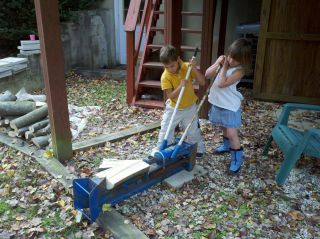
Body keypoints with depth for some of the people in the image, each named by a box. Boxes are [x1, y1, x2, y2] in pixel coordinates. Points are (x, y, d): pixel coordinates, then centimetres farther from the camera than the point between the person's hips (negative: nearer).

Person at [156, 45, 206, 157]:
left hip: (190, 107, 1)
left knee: (193, 132, 16)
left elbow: (202, 82, -18)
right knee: (165, 132, 1)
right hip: (173, 108, -1)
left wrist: (194, 68, -29)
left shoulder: (187, 67, -15)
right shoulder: (165, 76, -20)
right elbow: (170, 96, -23)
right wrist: (180, 86, -36)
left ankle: (198, 149, 40)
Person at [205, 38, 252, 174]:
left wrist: (224, 66, -19)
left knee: (232, 133, -5)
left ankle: (237, 159, 11)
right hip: (217, 102, 7)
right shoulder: (223, 59, -2)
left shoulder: (240, 70, -20)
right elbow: (207, 75, -3)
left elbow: (222, 83, -28)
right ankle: (227, 145, 49)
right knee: (224, 128, 25)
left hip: (230, 105, -6)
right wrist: (217, 63, -16)